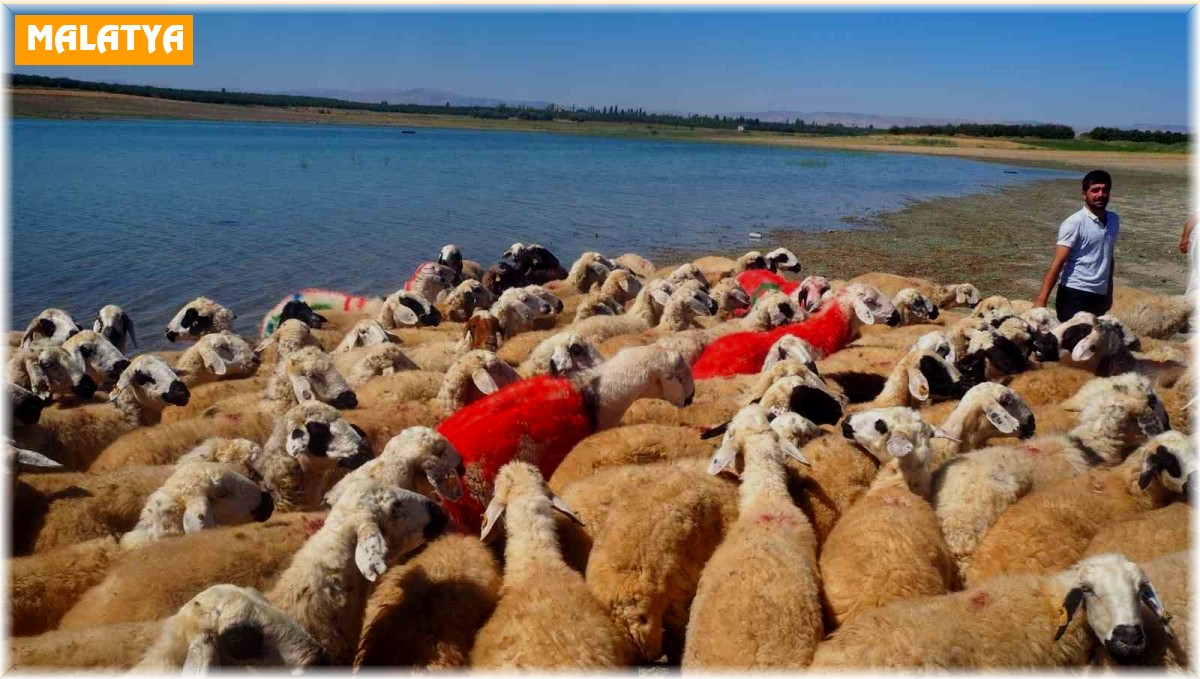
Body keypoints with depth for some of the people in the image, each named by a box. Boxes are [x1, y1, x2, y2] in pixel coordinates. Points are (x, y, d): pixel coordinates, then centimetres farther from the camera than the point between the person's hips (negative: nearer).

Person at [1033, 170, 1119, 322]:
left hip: (1099, 295, 7)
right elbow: (1057, 263, -17)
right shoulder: (1074, 223, -11)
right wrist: (1041, 300, -24)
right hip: (1074, 293, -7)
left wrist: (1109, 292, 21)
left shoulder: (1114, 220, 9)